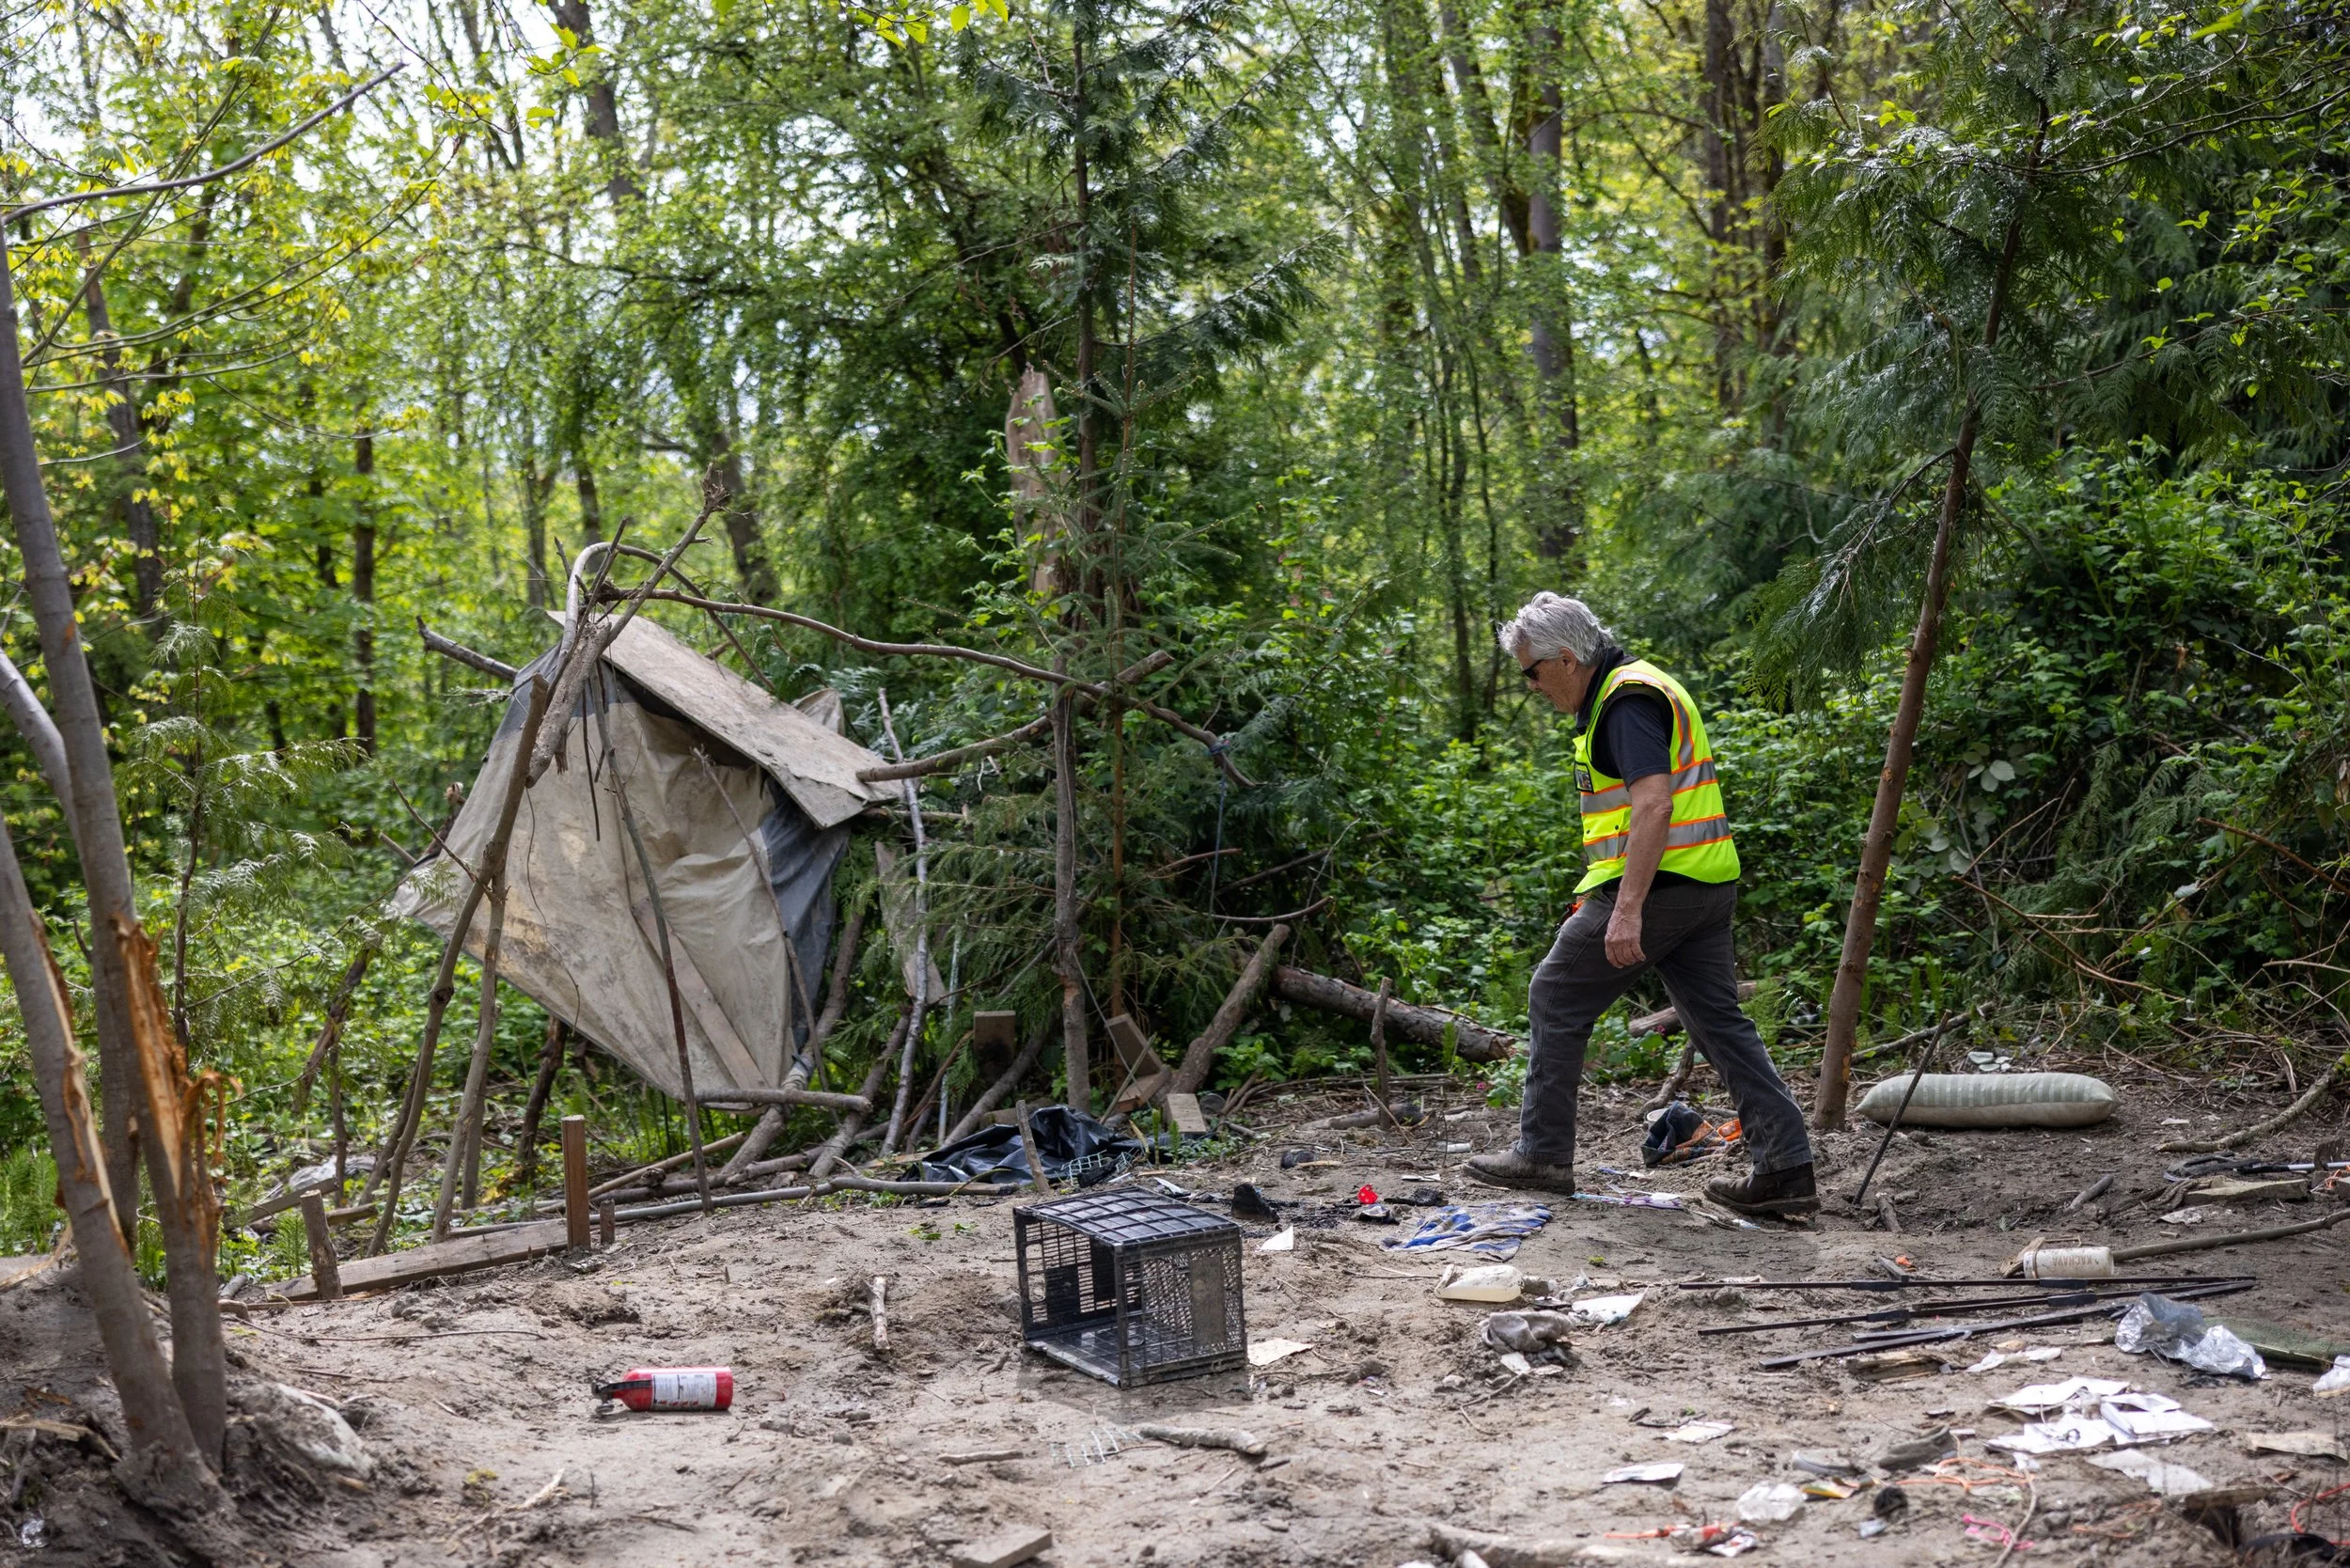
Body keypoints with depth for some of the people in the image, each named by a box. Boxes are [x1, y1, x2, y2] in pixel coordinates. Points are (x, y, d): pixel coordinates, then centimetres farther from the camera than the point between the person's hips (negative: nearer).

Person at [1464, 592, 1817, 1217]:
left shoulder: (1628, 701, -14)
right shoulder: (1632, 689, 20)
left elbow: (1653, 806, -25)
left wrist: (1627, 911, -29)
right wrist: (1597, 897, 29)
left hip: (1658, 884, -10)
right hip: (1706, 885, 10)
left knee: (1557, 999, 3)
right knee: (1720, 1021, 9)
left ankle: (1542, 1154, 11)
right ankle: (1785, 1169, 5)